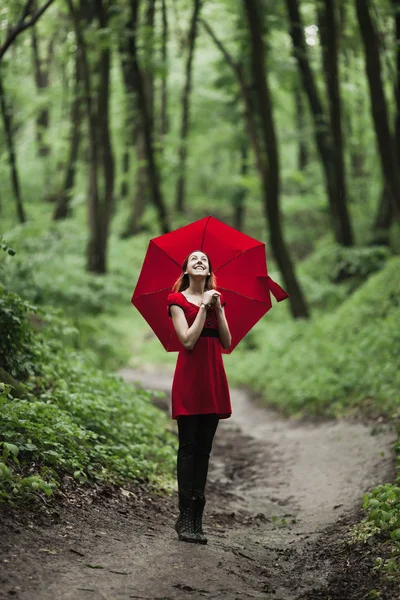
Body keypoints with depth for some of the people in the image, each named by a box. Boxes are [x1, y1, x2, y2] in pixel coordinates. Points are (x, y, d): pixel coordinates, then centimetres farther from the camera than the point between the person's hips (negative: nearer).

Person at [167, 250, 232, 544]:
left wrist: (218, 308, -2)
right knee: (189, 446, -7)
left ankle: (197, 520, 7)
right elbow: (188, 340, -12)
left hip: (213, 377, 5)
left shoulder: (216, 299, 16)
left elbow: (227, 343, 7)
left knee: (204, 448, 5)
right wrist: (203, 307, -10)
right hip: (189, 377, -5)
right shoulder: (178, 300, 1)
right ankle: (185, 519, -5)